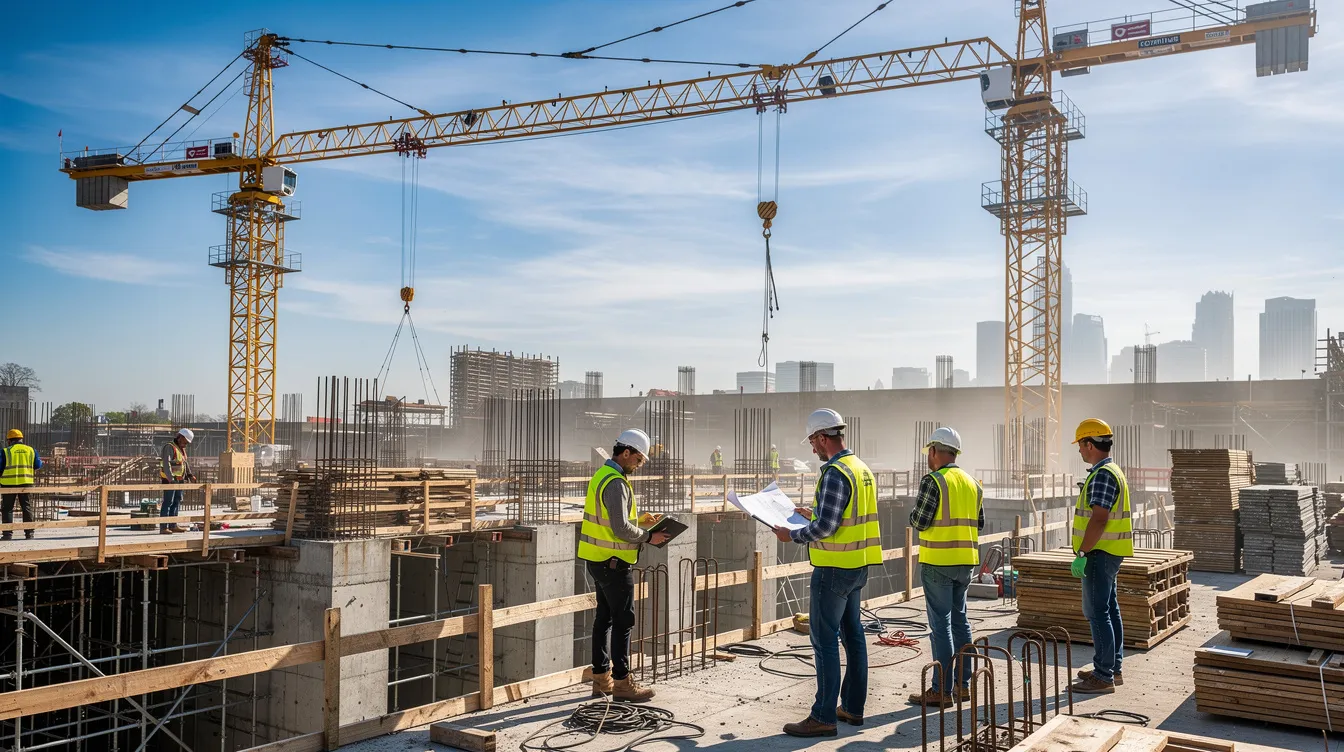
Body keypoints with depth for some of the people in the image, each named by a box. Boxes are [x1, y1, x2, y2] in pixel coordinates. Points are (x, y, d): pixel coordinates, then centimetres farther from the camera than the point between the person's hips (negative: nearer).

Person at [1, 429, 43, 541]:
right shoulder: (31, 450, 6)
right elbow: (38, 465, 9)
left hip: (9, 483, -2)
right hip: (26, 483, 2)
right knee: (27, 508, 9)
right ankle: (29, 532, 9)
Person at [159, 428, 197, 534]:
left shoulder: (182, 449, 17)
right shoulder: (169, 447, -13)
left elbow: (185, 464, 24)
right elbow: (166, 464, -23)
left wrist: (190, 476, 13)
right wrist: (171, 478, -32)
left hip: (179, 480, 9)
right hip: (169, 480, -9)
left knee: (176, 502, 12)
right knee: (168, 502, -9)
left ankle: (174, 526, 19)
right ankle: (163, 528, -8)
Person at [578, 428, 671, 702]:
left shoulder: (602, 475, 13)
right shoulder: (616, 483, -19)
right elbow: (621, 529, -24)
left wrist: (639, 521, 11)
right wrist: (648, 537, -10)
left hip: (598, 560, 10)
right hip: (613, 563, -10)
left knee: (604, 618, 14)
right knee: (623, 621, -3)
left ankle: (601, 679, 21)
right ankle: (622, 682, 2)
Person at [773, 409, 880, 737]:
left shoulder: (834, 473, -19)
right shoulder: (862, 469, 11)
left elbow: (825, 527, -22)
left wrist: (792, 535, -9)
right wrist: (813, 514, 21)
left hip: (835, 568, -10)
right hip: (858, 565, 10)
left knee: (825, 639, -4)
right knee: (852, 633, 15)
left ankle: (823, 716, -1)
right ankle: (853, 707, 23)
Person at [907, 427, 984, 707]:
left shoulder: (933, 480, -13)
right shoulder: (972, 483, 10)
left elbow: (919, 521, -14)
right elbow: (979, 523, 15)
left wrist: (914, 514, 7)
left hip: (938, 562, -7)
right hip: (966, 561, 7)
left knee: (940, 624, -3)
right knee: (960, 619, 16)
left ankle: (942, 690, 0)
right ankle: (963, 684, 22)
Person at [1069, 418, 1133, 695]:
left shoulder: (1102, 475, -18)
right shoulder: (1111, 471, 15)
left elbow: (1099, 519, -25)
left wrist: (1082, 553, -23)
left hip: (1100, 554, -11)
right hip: (1107, 554, 11)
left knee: (1097, 612, -7)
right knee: (1109, 610, 15)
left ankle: (1103, 677, -4)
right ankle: (1112, 668, 24)